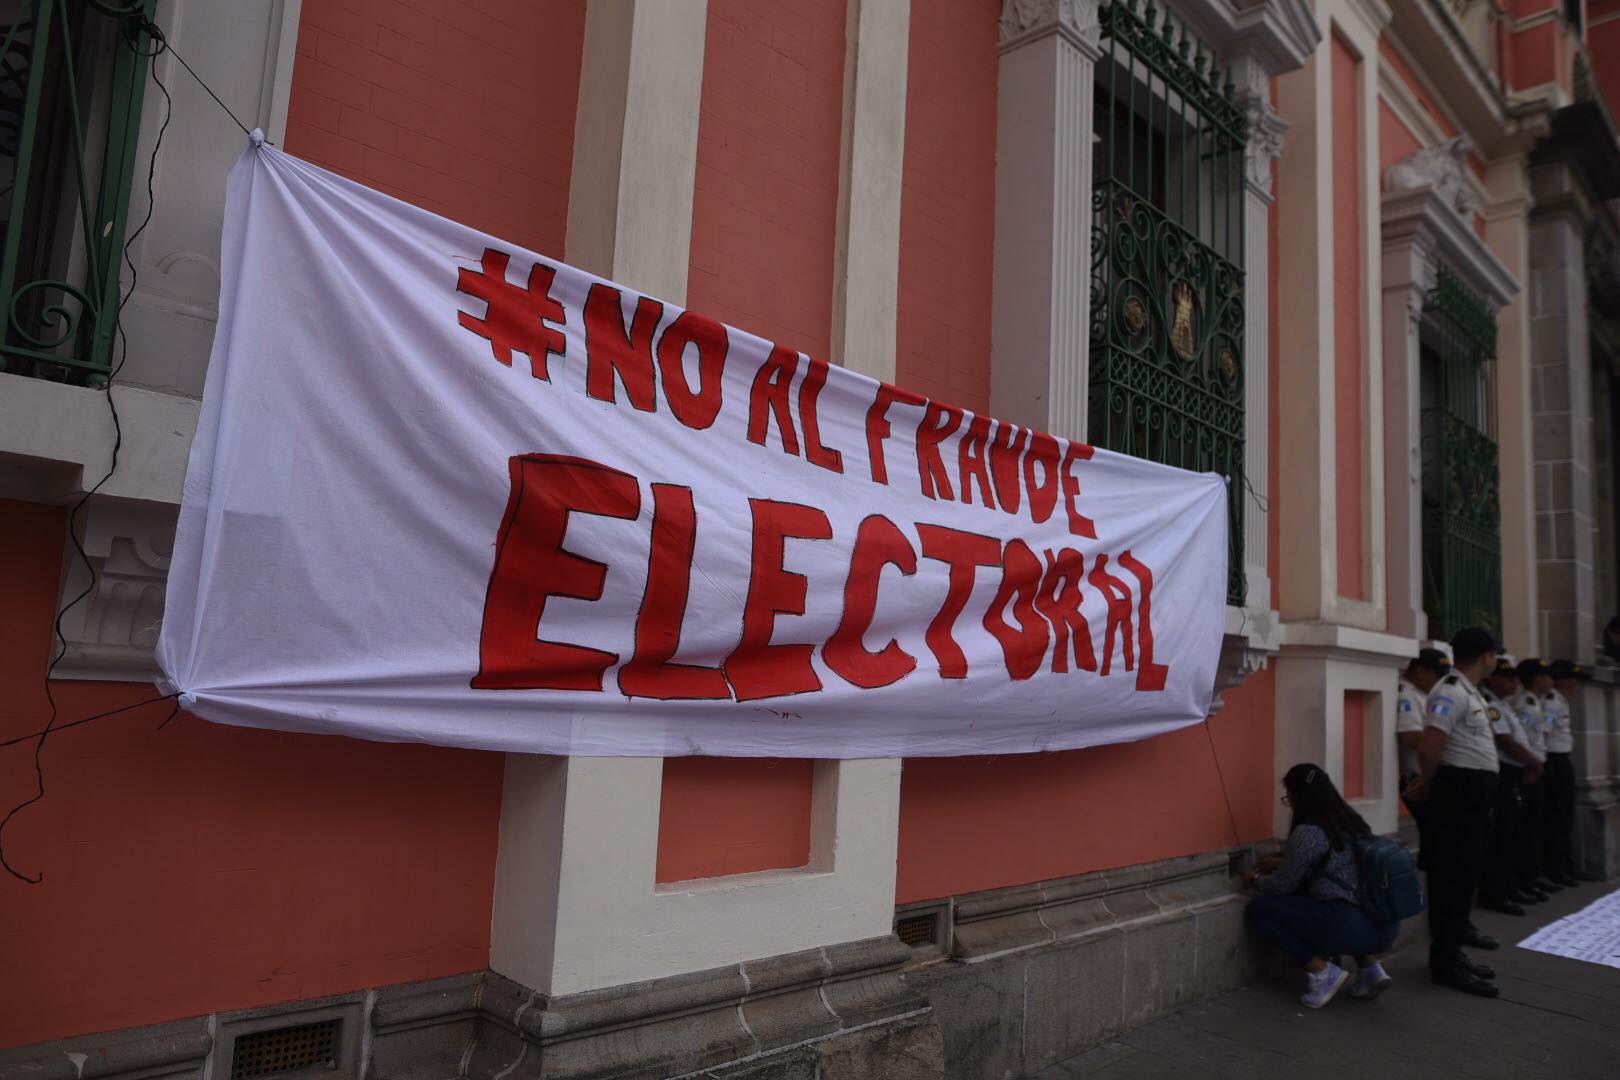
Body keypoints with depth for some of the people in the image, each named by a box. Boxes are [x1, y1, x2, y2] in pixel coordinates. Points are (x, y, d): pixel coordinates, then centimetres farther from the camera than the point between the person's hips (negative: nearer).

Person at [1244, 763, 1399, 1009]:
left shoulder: (1308, 831, -10)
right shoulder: (1350, 820, 14)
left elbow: (1283, 886, -1)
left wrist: (1256, 879, 20)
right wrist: (1282, 862, 37)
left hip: (1349, 926, -8)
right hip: (1386, 926, 8)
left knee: (1257, 910, 2)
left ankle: (1322, 972, -1)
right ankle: (1369, 967, 21)